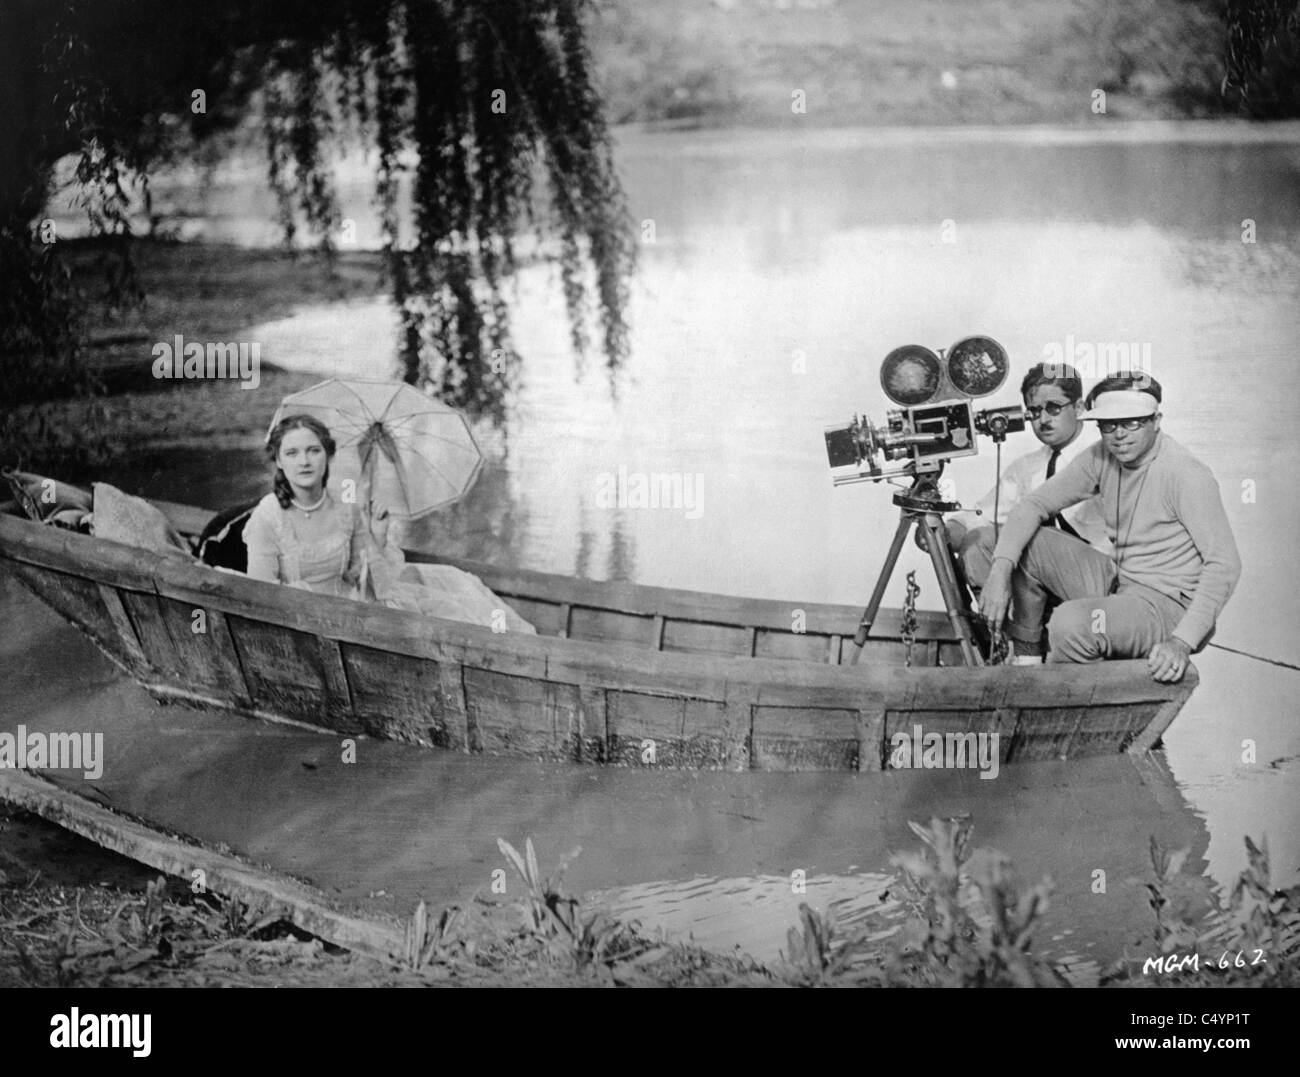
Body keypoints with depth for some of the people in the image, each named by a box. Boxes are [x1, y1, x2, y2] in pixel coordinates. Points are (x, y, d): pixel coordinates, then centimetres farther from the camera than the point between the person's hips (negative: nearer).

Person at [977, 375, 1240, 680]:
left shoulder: (1185, 474, -19)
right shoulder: (1102, 459, 0)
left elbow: (1224, 563, -23)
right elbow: (1035, 505, 2)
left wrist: (1183, 642, -31)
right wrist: (1000, 570, -16)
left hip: (1168, 605, -7)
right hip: (1116, 585, 7)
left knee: (1072, 622, -32)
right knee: (1028, 543, -2)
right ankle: (1023, 655, 12)